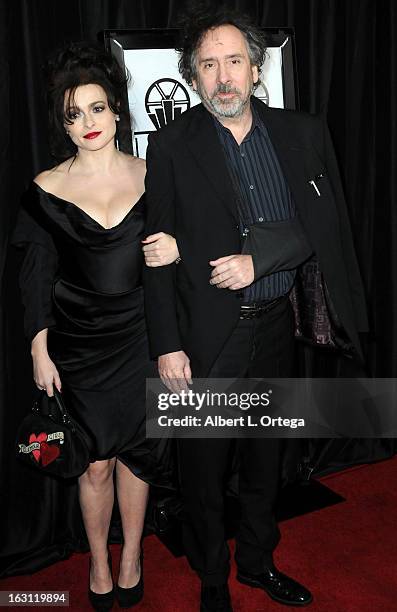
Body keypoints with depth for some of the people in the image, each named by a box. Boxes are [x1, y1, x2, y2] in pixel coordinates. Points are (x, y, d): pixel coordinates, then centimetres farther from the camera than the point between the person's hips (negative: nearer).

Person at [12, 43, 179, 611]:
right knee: (96, 460, 10)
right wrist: (40, 352, -2)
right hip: (79, 344, -1)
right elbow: (37, 277, -1)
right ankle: (98, 562, 35)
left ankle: (131, 557, 35)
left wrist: (176, 248, -13)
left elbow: (170, 243, 11)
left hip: (139, 337, 1)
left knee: (135, 452, 12)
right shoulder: (47, 188, -4)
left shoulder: (150, 175, 0)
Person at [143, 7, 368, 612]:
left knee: (265, 456, 20)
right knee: (204, 469, 11)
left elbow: (320, 223, -2)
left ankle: (257, 561, 43)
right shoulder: (172, 144, -5)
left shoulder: (302, 134, 2)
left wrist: (258, 258, -18)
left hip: (274, 328, 3)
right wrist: (168, 346, -10)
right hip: (206, 335, -3)